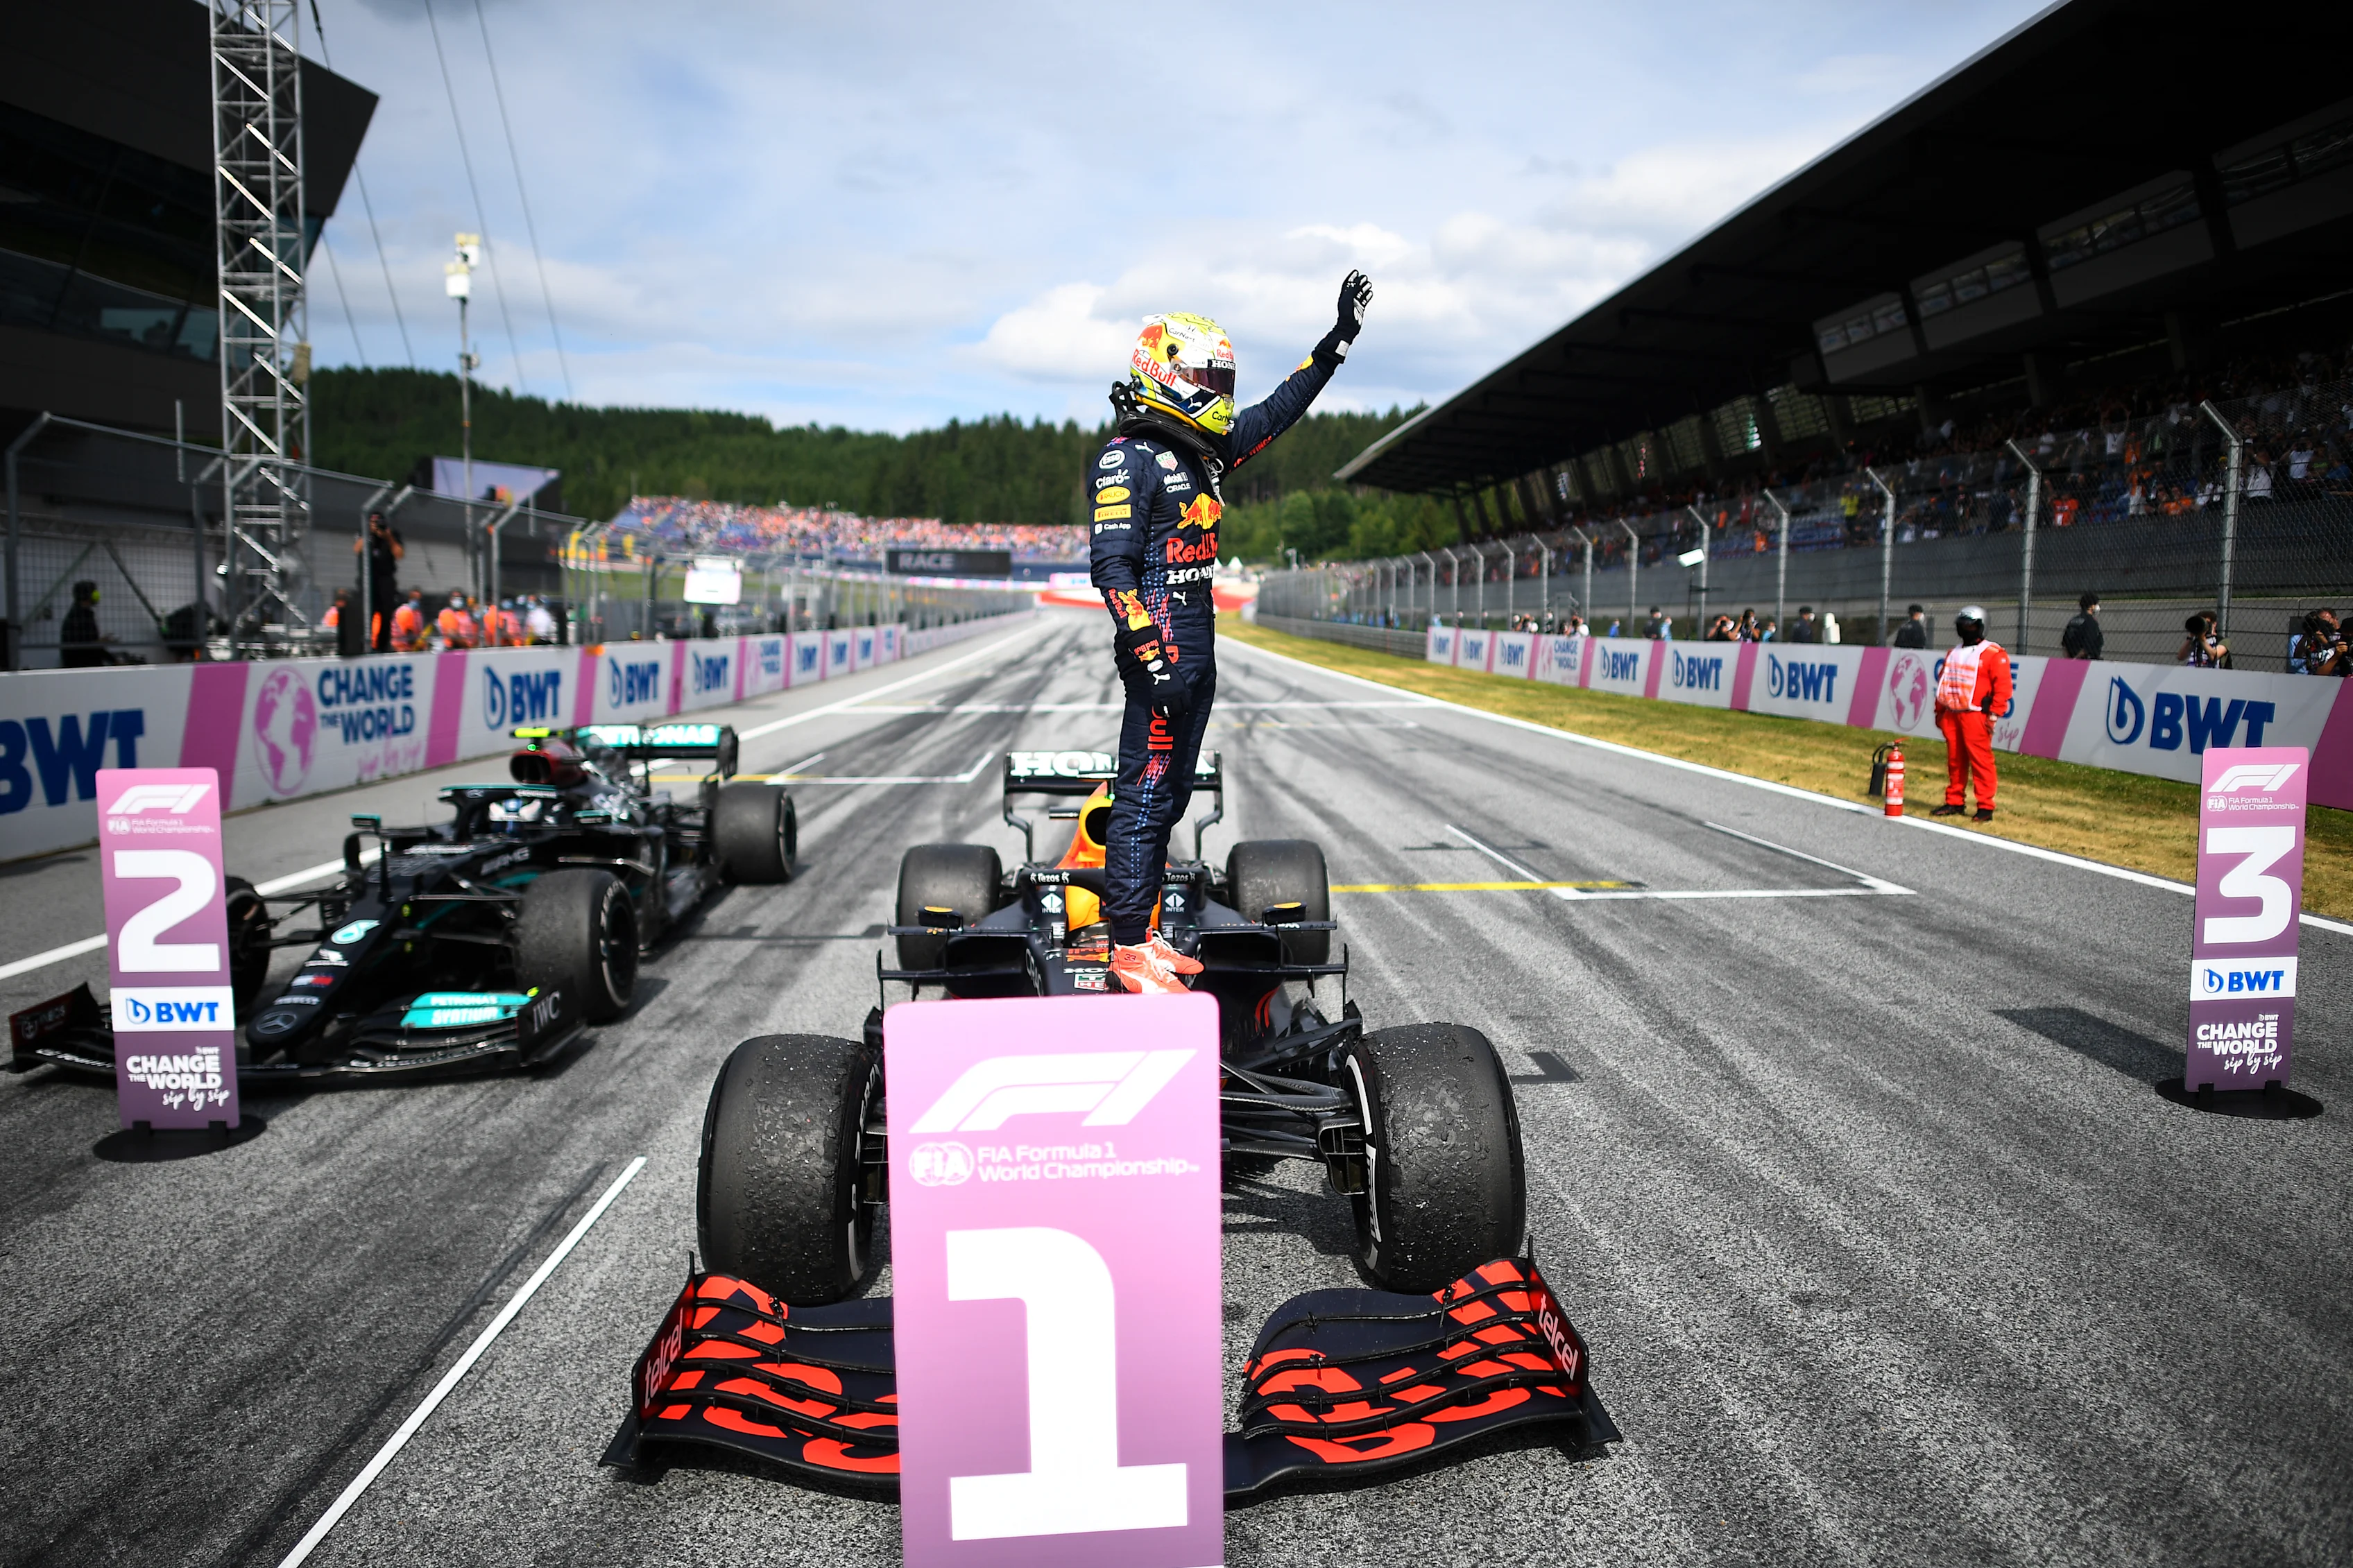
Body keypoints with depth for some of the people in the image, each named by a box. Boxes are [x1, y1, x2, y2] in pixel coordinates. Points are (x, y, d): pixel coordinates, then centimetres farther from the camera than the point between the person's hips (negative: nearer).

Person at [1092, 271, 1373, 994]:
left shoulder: (1202, 448, 16)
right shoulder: (1127, 458, -10)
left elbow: (1276, 412, 28)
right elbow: (1112, 566, -17)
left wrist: (1340, 337, 27)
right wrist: (1149, 655, -24)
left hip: (1197, 655, 10)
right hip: (1162, 655, -10)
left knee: (1169, 797, 11)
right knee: (1145, 796, -8)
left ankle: (1143, 935, 17)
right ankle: (1130, 951, -4)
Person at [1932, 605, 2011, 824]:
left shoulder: (1994, 654, -5)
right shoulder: (1954, 654, 19)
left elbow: (2003, 686, -10)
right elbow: (1943, 682, 23)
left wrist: (1993, 715, -15)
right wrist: (1940, 710, 16)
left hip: (1976, 715, -7)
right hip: (1951, 715, 7)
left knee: (1981, 760, -8)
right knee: (1954, 760, 11)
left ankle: (1985, 807, -5)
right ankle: (1955, 802, 19)